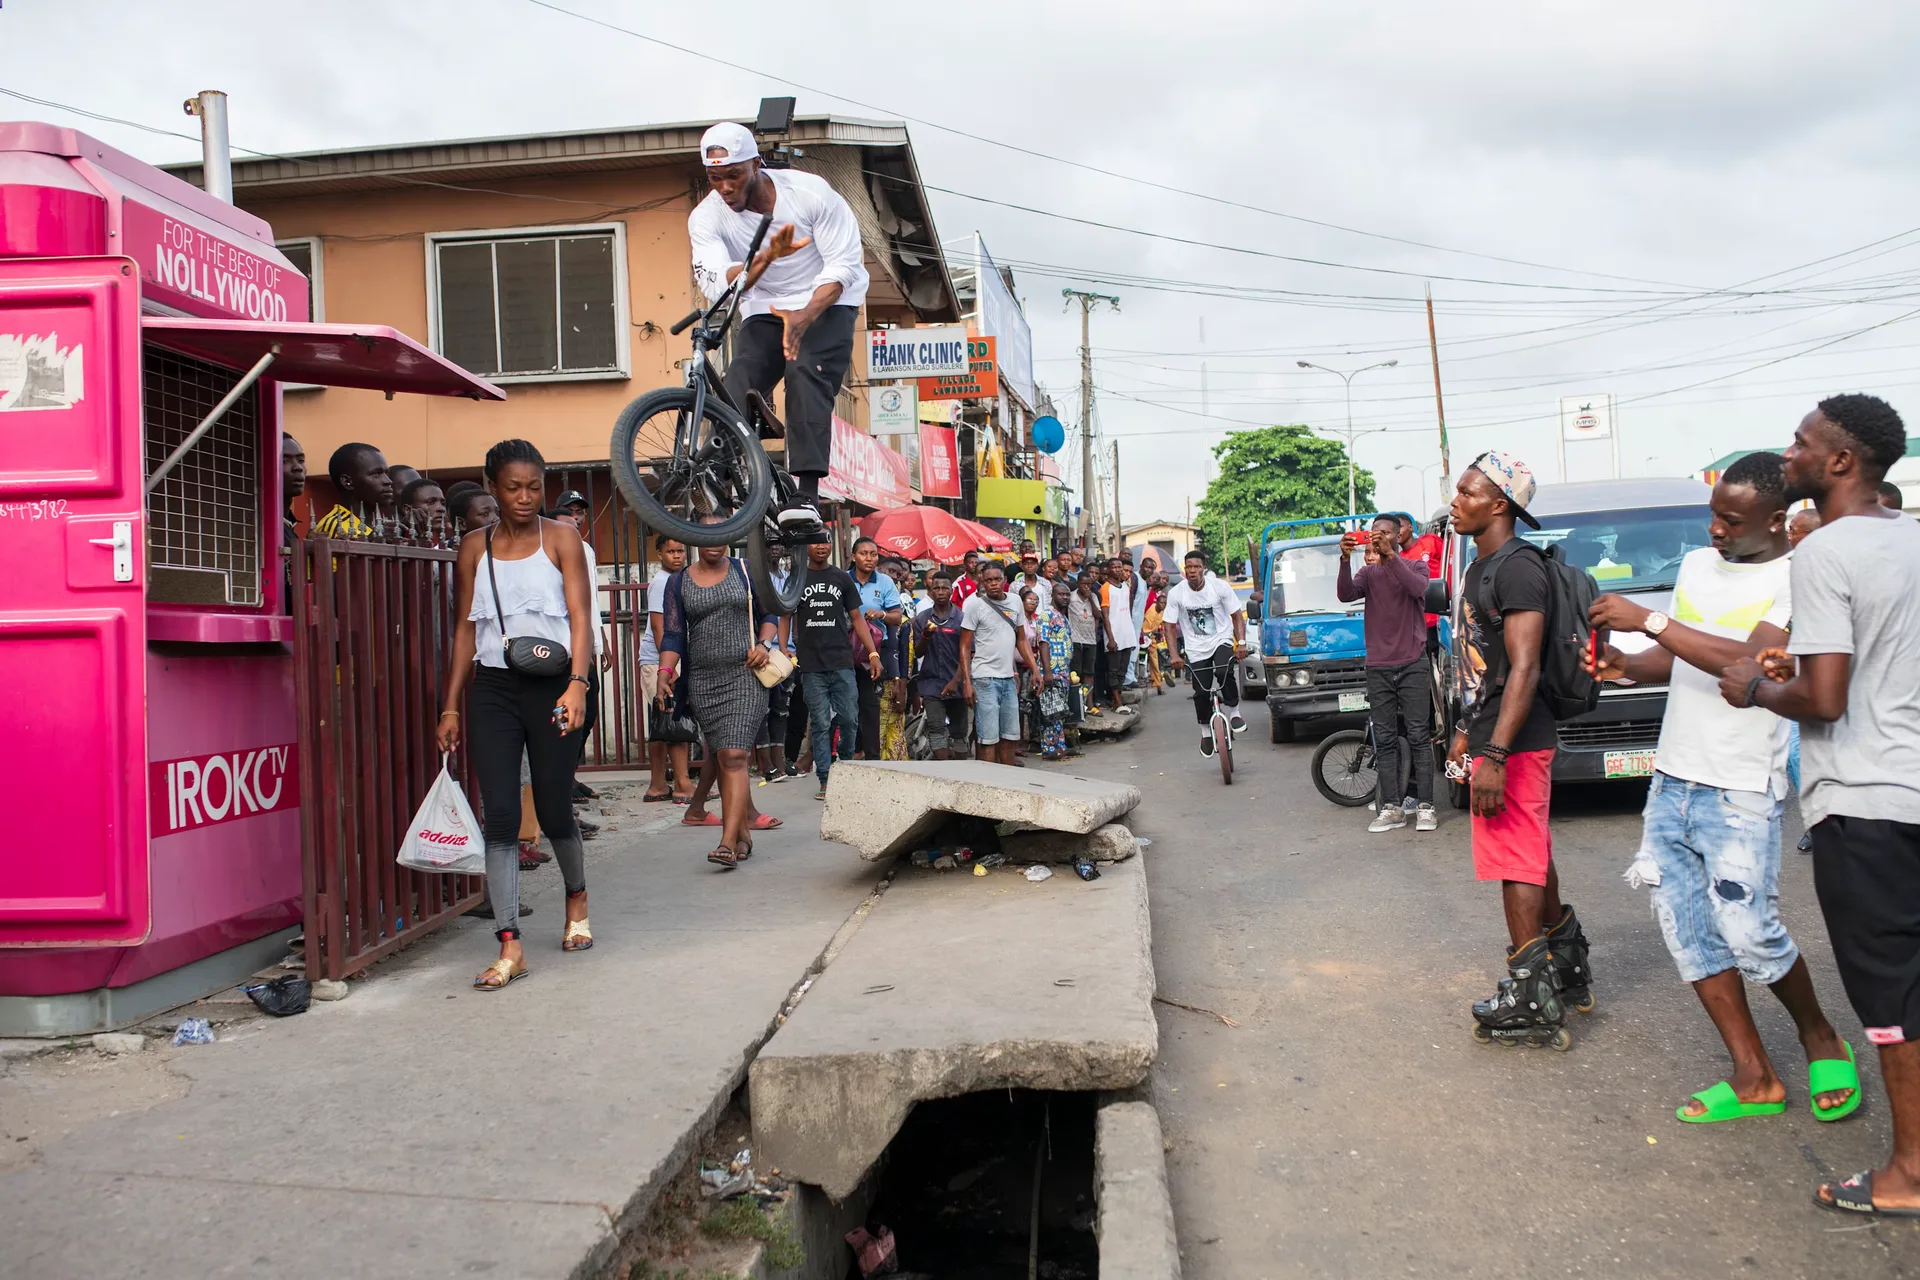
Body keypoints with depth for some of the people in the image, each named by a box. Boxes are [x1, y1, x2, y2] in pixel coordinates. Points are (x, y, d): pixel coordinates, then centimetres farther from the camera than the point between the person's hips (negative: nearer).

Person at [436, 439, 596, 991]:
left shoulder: (561, 539, 2)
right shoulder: (474, 547, 9)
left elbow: (580, 617, -6)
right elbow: (465, 631, 10)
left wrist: (577, 685, -20)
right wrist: (451, 707, 6)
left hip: (551, 685, -2)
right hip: (492, 688, 2)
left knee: (554, 811, 5)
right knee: (500, 815, -6)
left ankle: (576, 898, 35)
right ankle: (510, 946, -3)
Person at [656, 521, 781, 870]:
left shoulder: (745, 570, 7)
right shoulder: (679, 582, 10)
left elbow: (769, 615, 13)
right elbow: (673, 635, 6)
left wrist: (764, 644, -7)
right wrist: (665, 673, -9)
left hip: (744, 675, -3)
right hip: (702, 680, 3)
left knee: (733, 756, -15)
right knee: (721, 760, 7)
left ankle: (728, 843, -20)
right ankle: (742, 835, 18)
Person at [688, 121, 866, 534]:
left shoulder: (810, 191, -18)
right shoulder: (706, 217, -13)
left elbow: (842, 266, -18)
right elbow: (717, 286, -26)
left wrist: (805, 315, -34)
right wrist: (767, 256, -44)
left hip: (826, 300, -3)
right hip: (764, 308, 4)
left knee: (805, 373, -30)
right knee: (736, 395, -18)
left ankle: (807, 496, -38)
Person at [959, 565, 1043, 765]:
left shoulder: (1014, 603, 9)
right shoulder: (975, 605, -7)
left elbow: (1021, 640, 17)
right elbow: (965, 647, -6)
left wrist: (1035, 670, 8)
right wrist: (966, 682, -13)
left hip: (1008, 679, 6)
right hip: (985, 679, -6)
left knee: (1010, 736, 12)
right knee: (988, 738, -6)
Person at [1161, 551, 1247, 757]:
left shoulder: (1219, 587, -11)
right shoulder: (1176, 593, -10)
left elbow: (1237, 616, -4)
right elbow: (1169, 625, -6)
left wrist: (1241, 643, -16)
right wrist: (1174, 655, -16)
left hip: (1221, 640, -1)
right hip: (1196, 649, 1)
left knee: (1224, 672, -30)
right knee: (1201, 693, -2)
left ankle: (1234, 711, -8)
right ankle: (1206, 732, 21)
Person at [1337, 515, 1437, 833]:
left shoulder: (1415, 566, 6)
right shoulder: (1368, 573, 12)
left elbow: (1418, 588, -18)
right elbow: (1345, 594, -8)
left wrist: (1390, 555, -26)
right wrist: (1345, 560, -24)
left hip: (1413, 664, -3)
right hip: (1378, 667, 3)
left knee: (1419, 736, -3)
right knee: (1385, 740, 2)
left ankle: (1425, 806, -2)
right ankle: (1391, 808, 4)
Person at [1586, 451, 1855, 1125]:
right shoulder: (1697, 564, 12)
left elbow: (1751, 664, -26)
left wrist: (1649, 621, -26)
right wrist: (1626, 665, 0)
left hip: (1741, 791, -7)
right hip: (1672, 779, 7)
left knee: (1750, 933, -5)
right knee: (1687, 926, 5)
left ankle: (1822, 1041, 24)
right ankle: (1754, 1077, 15)